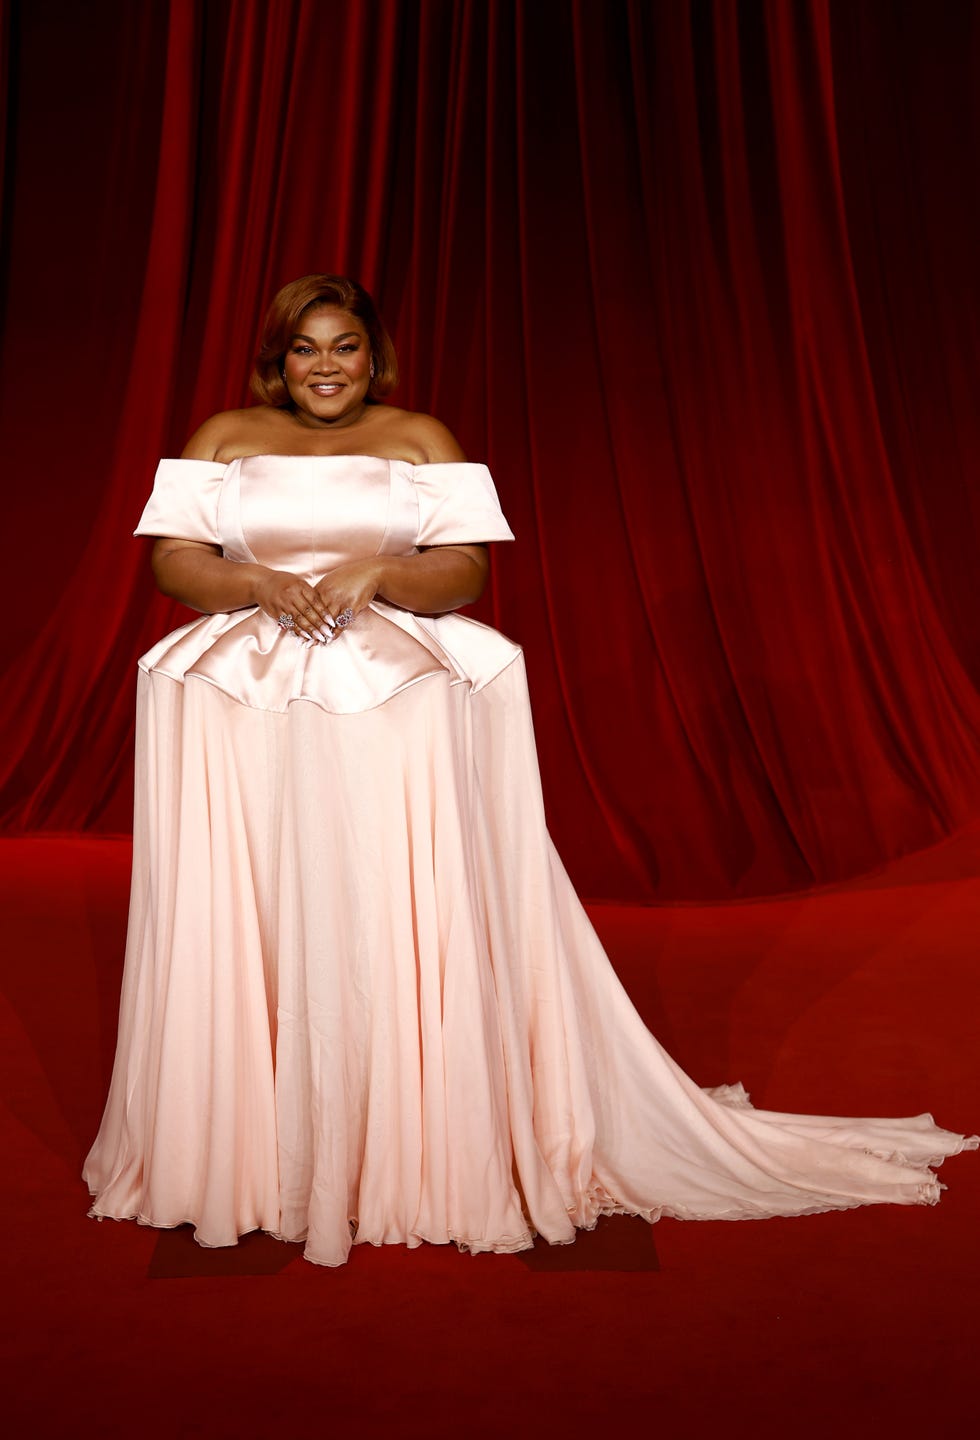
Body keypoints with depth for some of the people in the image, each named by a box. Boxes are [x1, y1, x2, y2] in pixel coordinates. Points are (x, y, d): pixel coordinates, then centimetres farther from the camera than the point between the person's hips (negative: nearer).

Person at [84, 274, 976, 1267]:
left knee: (395, 917, -12)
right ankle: (241, 1149, 3)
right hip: (243, 697, 2)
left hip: (398, 695, -1)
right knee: (243, 918, -9)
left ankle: (416, 1149, -1)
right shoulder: (224, 439, 18)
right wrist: (263, 584, -10)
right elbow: (172, 560, 8)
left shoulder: (422, 440, 14)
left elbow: (465, 571, 5)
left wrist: (377, 570, -13)